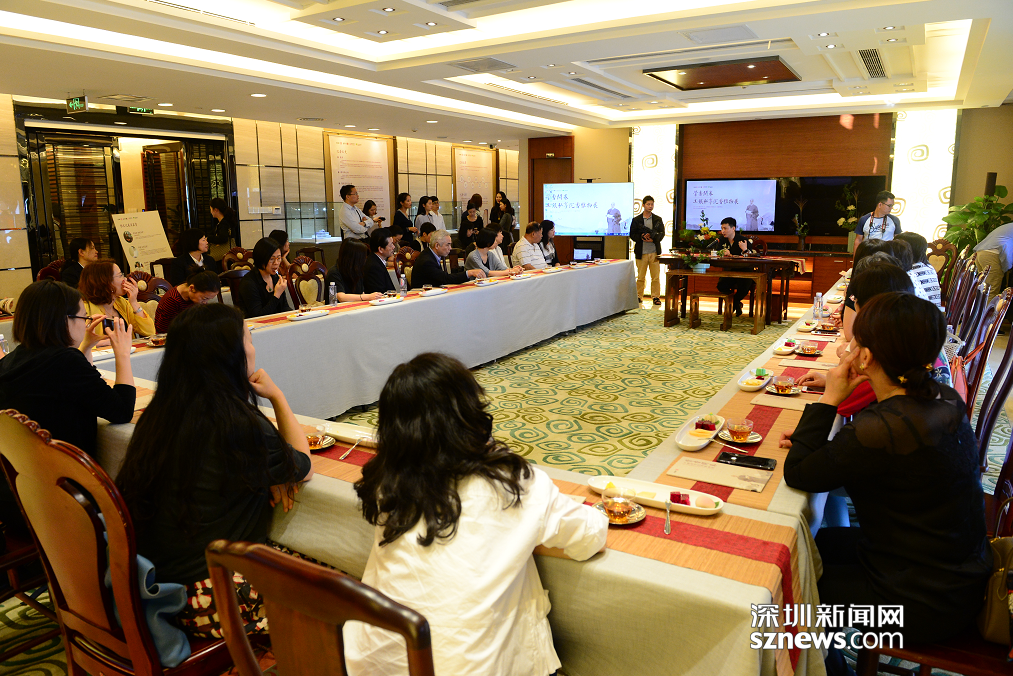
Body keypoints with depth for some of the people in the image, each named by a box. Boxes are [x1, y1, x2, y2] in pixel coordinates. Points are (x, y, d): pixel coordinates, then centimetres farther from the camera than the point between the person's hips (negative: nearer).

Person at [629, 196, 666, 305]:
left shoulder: (658, 219, 8)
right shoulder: (636, 220, 6)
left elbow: (662, 233, 5)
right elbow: (632, 235, 4)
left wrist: (653, 239, -13)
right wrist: (642, 237, -14)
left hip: (654, 252, 1)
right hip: (641, 252, -1)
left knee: (656, 276, 1)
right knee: (641, 277, 3)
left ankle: (656, 296, 9)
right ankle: (639, 296, 14)